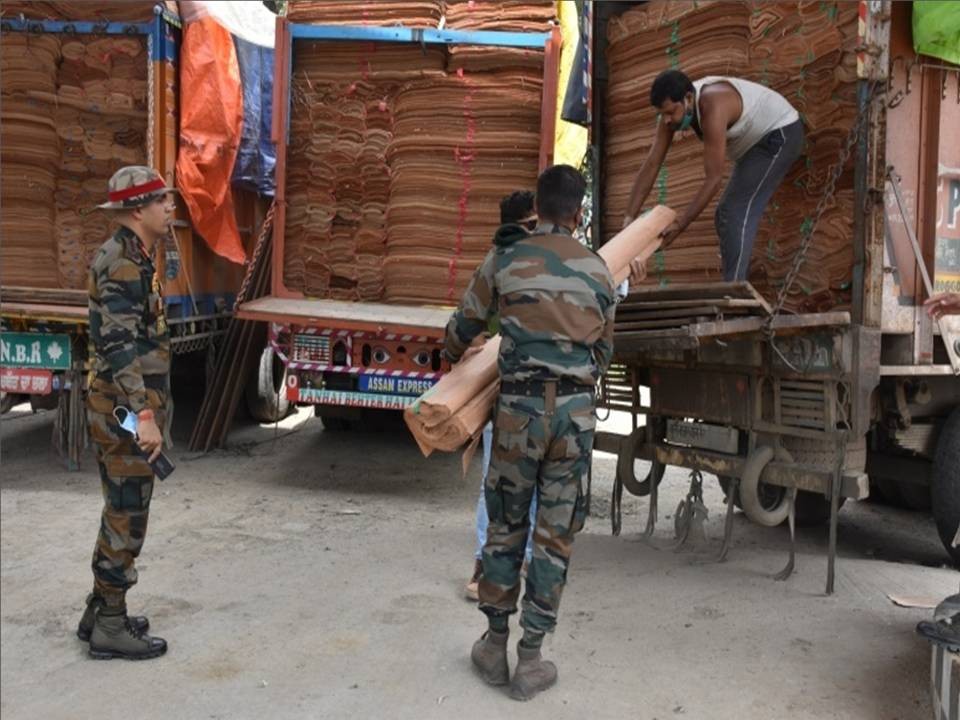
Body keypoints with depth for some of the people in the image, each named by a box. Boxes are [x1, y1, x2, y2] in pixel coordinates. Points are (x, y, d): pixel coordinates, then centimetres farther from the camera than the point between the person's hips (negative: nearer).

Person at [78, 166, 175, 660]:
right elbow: (120, 346, -25)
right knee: (126, 517, -1)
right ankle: (111, 628, 11)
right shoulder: (122, 263, -17)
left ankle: (100, 612, 29)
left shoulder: (131, 257, 14)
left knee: (121, 512, 18)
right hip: (126, 412, -10)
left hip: (122, 409, 10)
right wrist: (143, 414, -30)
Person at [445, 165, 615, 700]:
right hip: (576, 409, 1)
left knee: (506, 526, 13)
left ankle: (495, 646, 24)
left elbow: (464, 326, 13)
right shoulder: (598, 269, 9)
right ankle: (531, 661, 16)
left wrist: (454, 356, 35)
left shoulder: (506, 258, 3)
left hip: (521, 404, -1)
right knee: (556, 535, 7)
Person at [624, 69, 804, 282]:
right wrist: (629, 217, -17)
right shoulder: (673, 108, -11)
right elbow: (651, 165, -12)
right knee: (728, 215, 11)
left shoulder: (712, 108, -36)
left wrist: (680, 224, -35)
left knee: (736, 213, -18)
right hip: (758, 140, 9)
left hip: (780, 134, -9)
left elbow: (713, 178, -35)